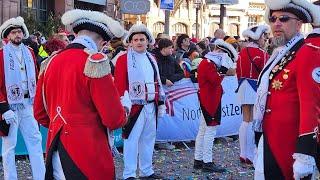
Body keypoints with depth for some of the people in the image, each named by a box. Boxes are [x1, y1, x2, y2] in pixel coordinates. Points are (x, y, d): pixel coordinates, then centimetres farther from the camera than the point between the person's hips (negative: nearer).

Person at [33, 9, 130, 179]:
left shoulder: (50, 62, 6)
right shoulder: (94, 61, -14)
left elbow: (40, 114, 15)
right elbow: (114, 120, -15)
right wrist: (125, 107, 5)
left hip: (55, 156, 7)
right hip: (89, 158, -6)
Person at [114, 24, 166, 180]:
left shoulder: (151, 59, 14)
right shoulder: (123, 59, -6)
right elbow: (119, 84, -11)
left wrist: (161, 102, 14)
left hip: (151, 106, 7)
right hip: (134, 106, -7)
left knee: (148, 138, 13)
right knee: (132, 139, -5)